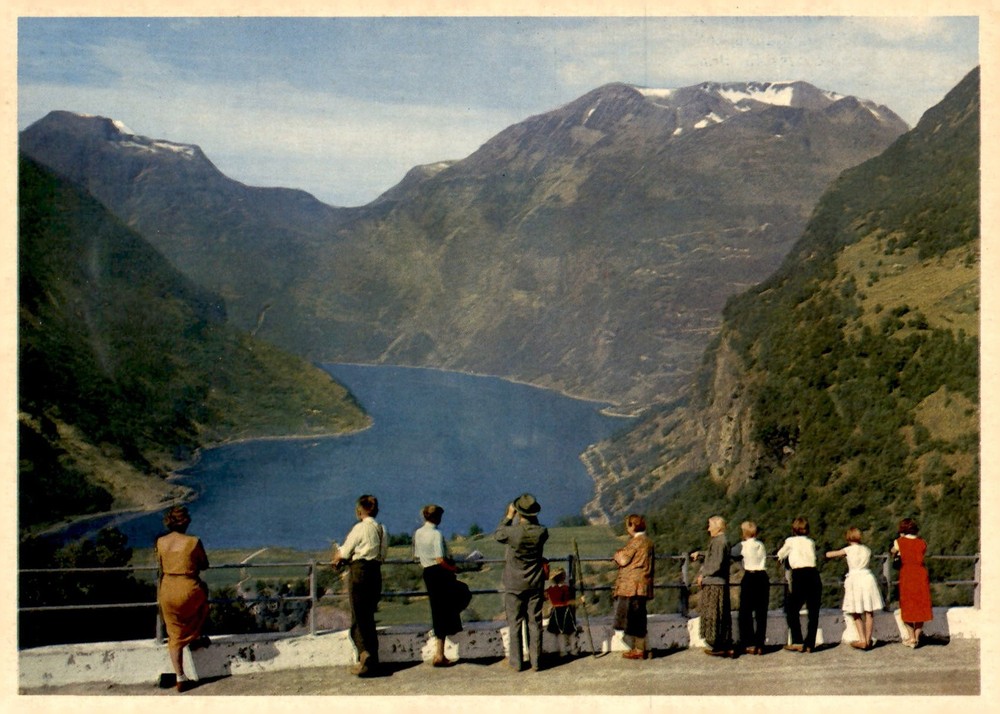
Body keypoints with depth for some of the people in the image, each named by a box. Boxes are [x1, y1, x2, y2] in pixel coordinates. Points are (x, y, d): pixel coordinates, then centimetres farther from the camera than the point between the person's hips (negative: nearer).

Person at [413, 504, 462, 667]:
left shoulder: (418, 533, 8)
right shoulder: (436, 534, -16)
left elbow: (417, 556, 14)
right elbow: (441, 559, -21)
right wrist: (454, 568, -7)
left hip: (427, 572, 7)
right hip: (440, 573, -7)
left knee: (437, 612, 17)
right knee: (444, 612, 0)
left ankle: (439, 654, 24)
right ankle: (439, 655, 0)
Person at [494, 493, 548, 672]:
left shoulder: (512, 532, -19)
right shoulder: (541, 532, -12)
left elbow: (497, 534, 3)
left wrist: (508, 516, 12)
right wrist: (532, 518, 14)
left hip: (514, 585, -2)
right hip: (535, 584, 2)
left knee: (515, 623, 6)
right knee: (535, 622, 9)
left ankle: (517, 662, 9)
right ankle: (536, 661, 11)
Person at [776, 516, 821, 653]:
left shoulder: (790, 541, 6)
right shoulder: (811, 542, 14)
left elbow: (780, 555, 20)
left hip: (799, 576, -4)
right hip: (814, 574, 4)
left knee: (791, 610, 8)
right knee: (813, 612, 8)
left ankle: (797, 642, 2)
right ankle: (810, 644, 7)